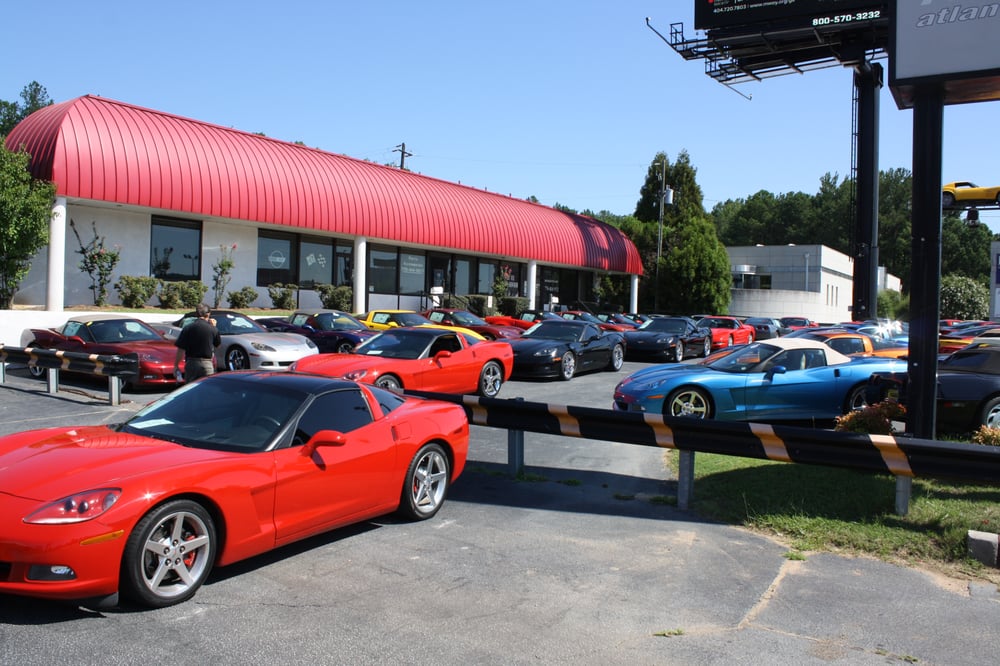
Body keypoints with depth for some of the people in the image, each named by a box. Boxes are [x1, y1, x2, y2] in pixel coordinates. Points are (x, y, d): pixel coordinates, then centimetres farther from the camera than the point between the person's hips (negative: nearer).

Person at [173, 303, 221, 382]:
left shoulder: (187, 328, -4)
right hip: (206, 363, -1)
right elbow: (218, 344, 12)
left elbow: (180, 349, -5)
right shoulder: (212, 329, -5)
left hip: (191, 363, 1)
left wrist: (176, 365, 3)